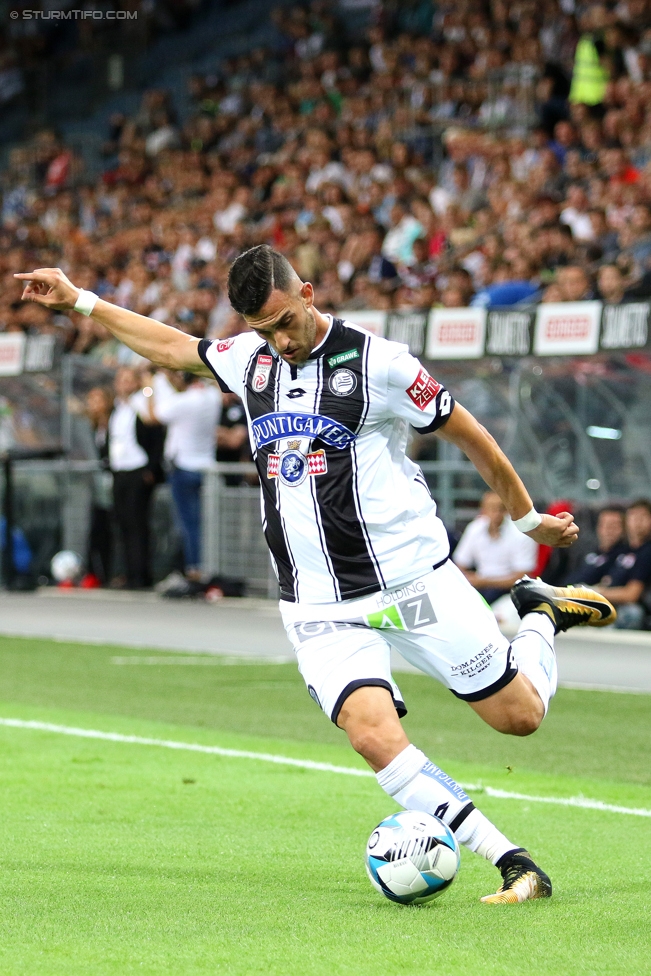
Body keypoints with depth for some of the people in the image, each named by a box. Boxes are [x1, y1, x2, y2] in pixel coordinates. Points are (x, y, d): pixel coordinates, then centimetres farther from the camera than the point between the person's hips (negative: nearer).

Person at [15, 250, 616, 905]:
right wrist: (78, 301, 28)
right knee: (374, 735, -22)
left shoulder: (377, 362, -8)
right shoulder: (250, 359, 7)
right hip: (320, 610, 3)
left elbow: (468, 435, 2)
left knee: (519, 715, 0)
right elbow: (172, 346, 27)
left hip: (412, 580, -3)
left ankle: (542, 615, 34)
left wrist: (529, 519, 10)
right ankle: (514, 864, -16)